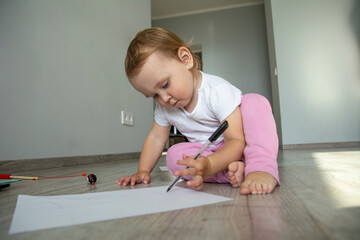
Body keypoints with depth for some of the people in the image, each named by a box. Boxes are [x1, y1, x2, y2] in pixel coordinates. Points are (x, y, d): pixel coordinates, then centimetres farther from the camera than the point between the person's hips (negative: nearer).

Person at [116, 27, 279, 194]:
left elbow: (236, 141, -31)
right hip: (207, 153, 5)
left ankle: (262, 168, -39)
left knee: (255, 102, -28)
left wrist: (209, 165, -48)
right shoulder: (164, 108, -7)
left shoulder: (217, 91, -28)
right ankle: (230, 170, -29)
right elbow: (155, 138, 3)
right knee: (174, 154, -24)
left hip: (238, 148, -4)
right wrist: (143, 172, -5)